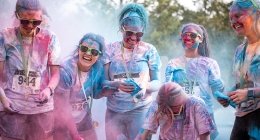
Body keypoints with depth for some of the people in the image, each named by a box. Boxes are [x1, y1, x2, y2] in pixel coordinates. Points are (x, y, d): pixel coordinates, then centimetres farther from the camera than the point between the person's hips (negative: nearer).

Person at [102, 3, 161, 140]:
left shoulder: (149, 50, -2)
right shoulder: (110, 50, 0)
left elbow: (157, 82, -1)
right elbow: (102, 83, -3)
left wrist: (145, 86, -23)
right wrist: (117, 85, -25)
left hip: (140, 111, -1)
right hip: (114, 112, 1)